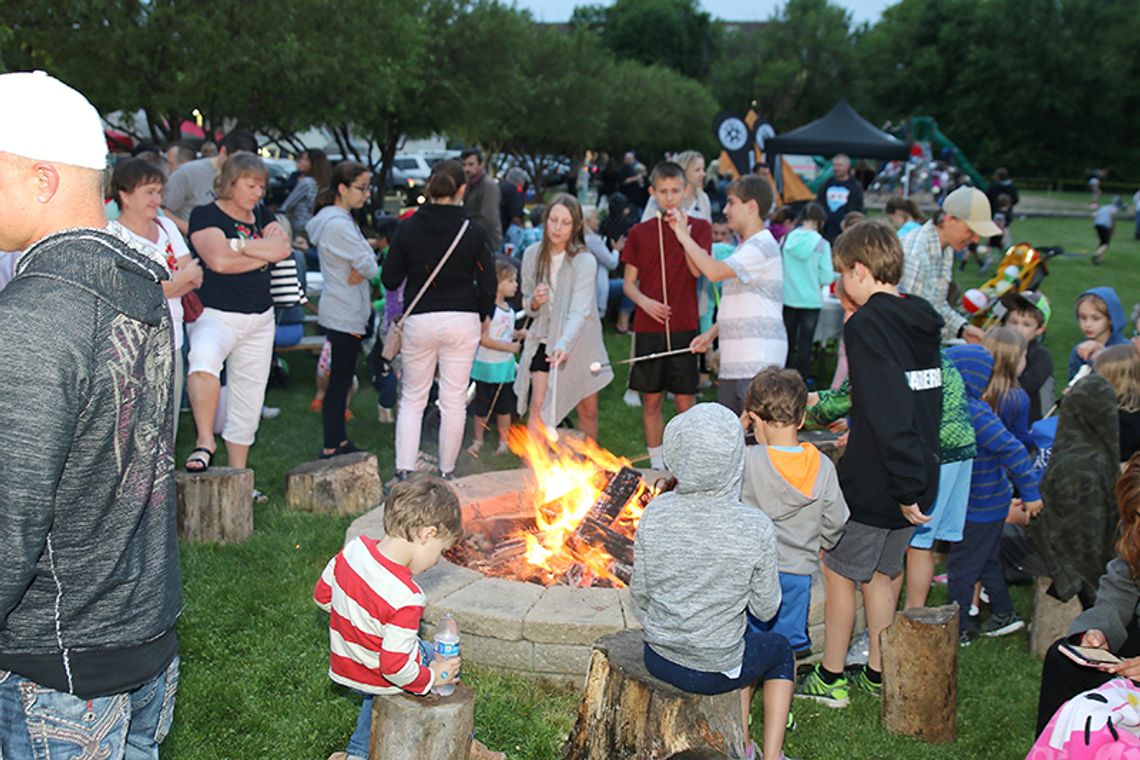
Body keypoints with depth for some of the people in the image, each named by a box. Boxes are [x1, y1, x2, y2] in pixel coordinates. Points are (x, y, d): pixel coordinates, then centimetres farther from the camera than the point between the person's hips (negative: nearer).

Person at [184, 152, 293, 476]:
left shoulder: (261, 215, 13)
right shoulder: (206, 215, -5)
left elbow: (283, 248, -4)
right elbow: (219, 260, -20)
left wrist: (240, 245, -15)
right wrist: (264, 253, -8)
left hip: (260, 318, 7)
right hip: (215, 315, -6)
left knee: (248, 400, 10)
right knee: (204, 358, -40)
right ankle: (205, 442, -35)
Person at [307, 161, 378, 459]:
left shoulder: (342, 219, 14)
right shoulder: (338, 224, -19)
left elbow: (369, 256, 11)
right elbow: (369, 266, -19)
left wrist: (361, 267, -9)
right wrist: (366, 267, 2)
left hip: (347, 312, 10)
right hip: (344, 314, -10)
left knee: (342, 379, 15)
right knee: (339, 381, -4)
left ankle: (339, 442, 24)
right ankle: (331, 449, 2)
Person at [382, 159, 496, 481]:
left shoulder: (408, 227, -5)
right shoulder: (475, 231, -7)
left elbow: (389, 279, -1)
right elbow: (488, 285, -4)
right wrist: (481, 316, 13)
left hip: (419, 319, 1)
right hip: (462, 321, -1)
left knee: (412, 398, 13)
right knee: (454, 400, 9)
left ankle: (404, 470, 7)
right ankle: (447, 471, 18)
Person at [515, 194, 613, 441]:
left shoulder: (585, 261, -18)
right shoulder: (532, 255, -5)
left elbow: (579, 310, -30)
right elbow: (527, 304, 5)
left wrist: (564, 344, -47)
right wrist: (534, 302, -20)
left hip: (579, 343, -2)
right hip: (544, 340, 2)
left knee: (588, 409, 11)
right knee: (539, 406, -12)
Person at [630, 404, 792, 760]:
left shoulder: (655, 514, -15)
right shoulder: (756, 528, -22)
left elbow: (640, 595, -2)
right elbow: (766, 609, -9)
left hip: (659, 660, 3)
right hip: (715, 671, -3)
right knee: (779, 649, 30)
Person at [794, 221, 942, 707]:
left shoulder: (866, 325, -18)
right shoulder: (921, 322, 7)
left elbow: (889, 415, -25)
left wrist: (906, 487, -22)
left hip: (875, 482, -8)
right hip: (918, 477, 8)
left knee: (838, 571, 8)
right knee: (879, 572, 21)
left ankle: (830, 678, 19)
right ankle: (878, 672, 30)